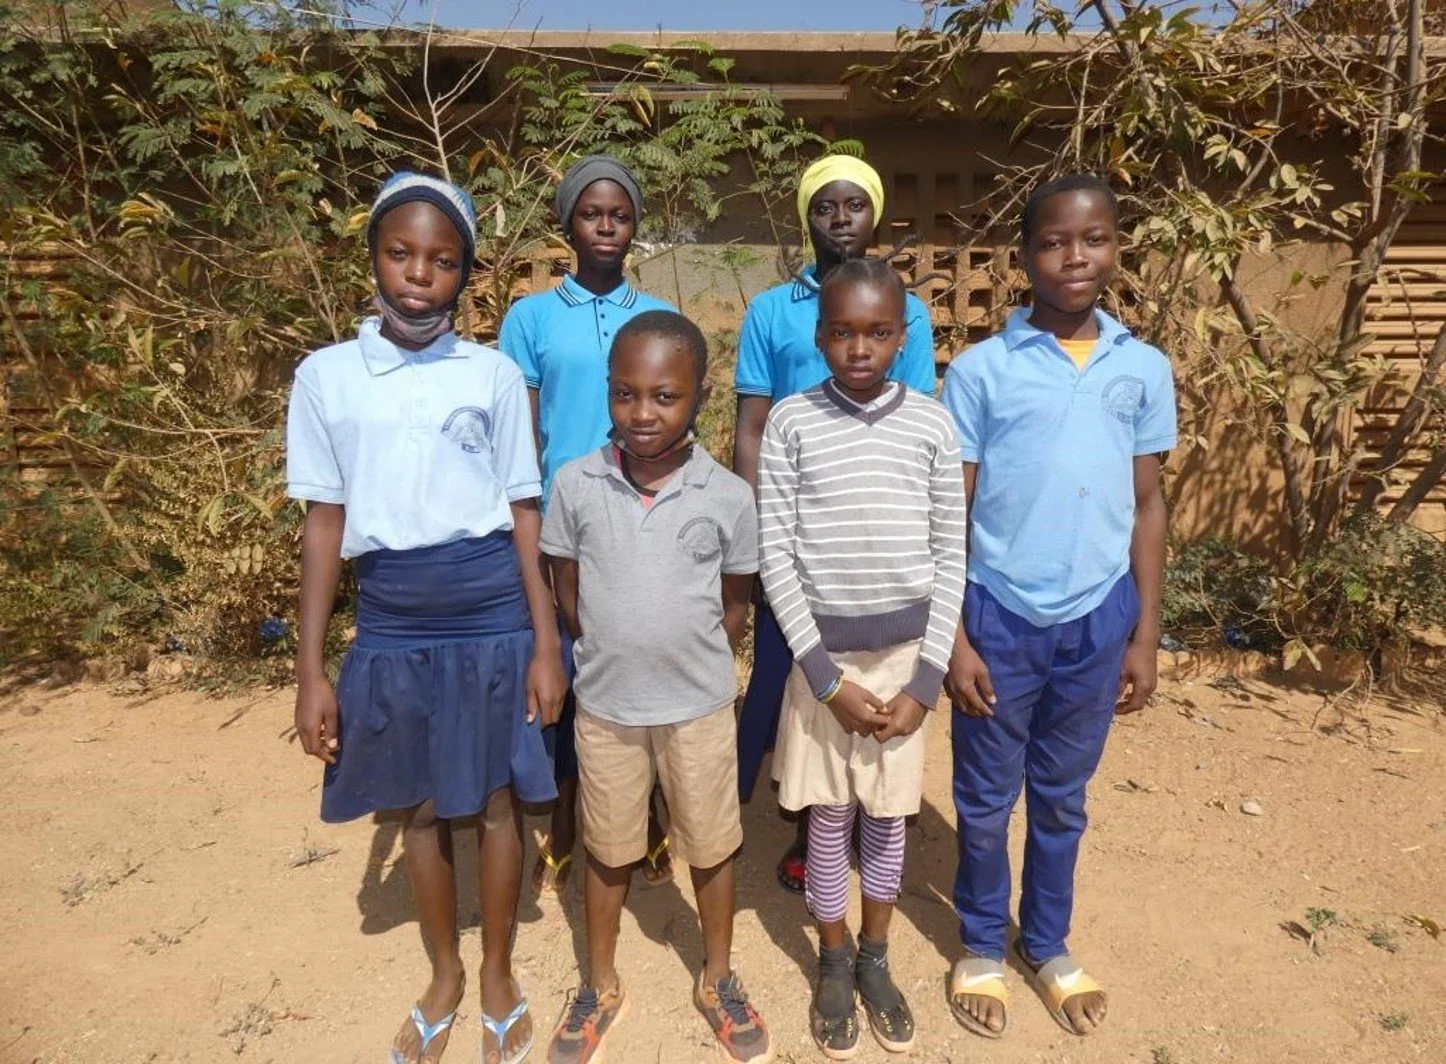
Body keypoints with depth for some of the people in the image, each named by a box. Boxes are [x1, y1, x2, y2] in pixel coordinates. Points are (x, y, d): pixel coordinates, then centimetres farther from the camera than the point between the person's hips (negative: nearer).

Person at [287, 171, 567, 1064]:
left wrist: (546, 644, -2)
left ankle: (499, 974, 35)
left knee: (497, 799, 11)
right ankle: (445, 974, 40)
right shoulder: (325, 376, 0)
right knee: (421, 807, 16)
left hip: (491, 616, -1)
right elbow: (324, 524, 3)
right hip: (391, 624, 1)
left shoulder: (495, 375, -2)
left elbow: (524, 514, 1)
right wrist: (311, 670, 2)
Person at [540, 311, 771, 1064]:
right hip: (605, 705, 1)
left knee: (710, 847, 17)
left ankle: (717, 980, 42)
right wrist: (614, 658, 3)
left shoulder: (728, 497, -12)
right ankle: (600, 985, 42)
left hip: (700, 706, 0)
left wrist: (695, 669, 4)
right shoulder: (574, 485, -11)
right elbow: (568, 591, 0)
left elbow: (734, 606, 0)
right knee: (607, 850, 19)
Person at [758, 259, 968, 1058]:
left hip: (908, 650, 1)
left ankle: (875, 961, 37)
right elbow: (776, 555, -8)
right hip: (824, 652, -1)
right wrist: (826, 675, -11)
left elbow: (950, 556, -1)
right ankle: (833, 965, 34)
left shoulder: (932, 423, -3)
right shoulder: (791, 421, -7)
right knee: (830, 816, 12)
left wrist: (928, 678, -6)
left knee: (888, 815, 15)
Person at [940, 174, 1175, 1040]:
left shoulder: (1145, 369, 2)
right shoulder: (981, 369, -7)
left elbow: (1147, 506, 7)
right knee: (987, 799, 14)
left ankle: (1049, 944, 41)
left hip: (1097, 621, 3)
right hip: (1001, 618, -2)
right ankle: (983, 947, 37)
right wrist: (953, 639, -8)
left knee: (1063, 797, 19)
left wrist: (1145, 634, 5)